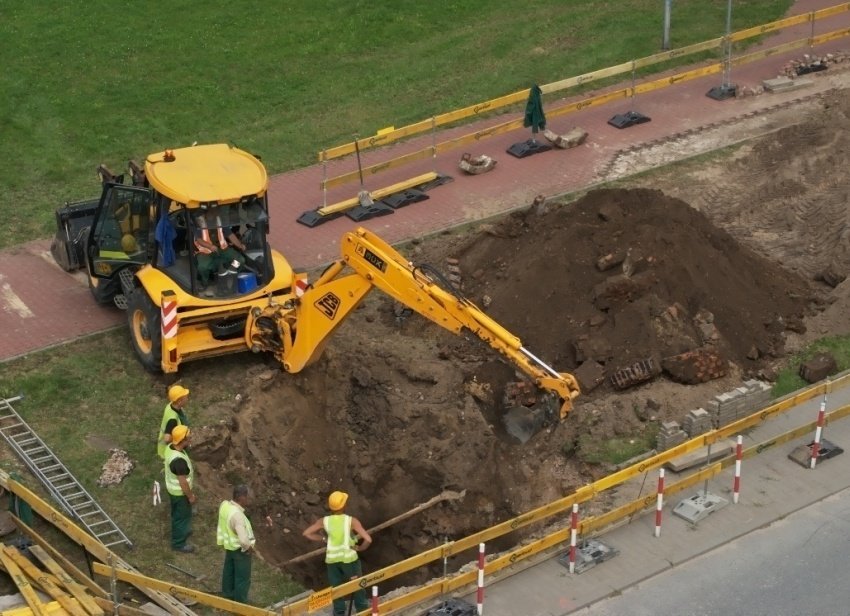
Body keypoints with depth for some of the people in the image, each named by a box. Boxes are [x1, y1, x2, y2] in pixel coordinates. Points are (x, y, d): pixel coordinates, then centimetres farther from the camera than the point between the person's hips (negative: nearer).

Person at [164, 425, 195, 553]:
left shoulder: (170, 447, -10)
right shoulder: (178, 460, -39)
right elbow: (182, 482, -29)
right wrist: (190, 496, -14)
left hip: (172, 488, 9)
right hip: (180, 492, -9)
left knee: (177, 514, 30)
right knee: (182, 516, 12)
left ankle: (180, 532, 53)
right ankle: (178, 543, 29)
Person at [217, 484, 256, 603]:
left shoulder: (224, 505, -13)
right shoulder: (237, 515, -38)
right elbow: (243, 540, -41)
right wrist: (249, 547, -21)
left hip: (229, 545, 8)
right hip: (240, 549, -8)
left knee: (229, 571, 28)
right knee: (243, 578, 12)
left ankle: (227, 595, 48)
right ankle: (240, 603, 28)